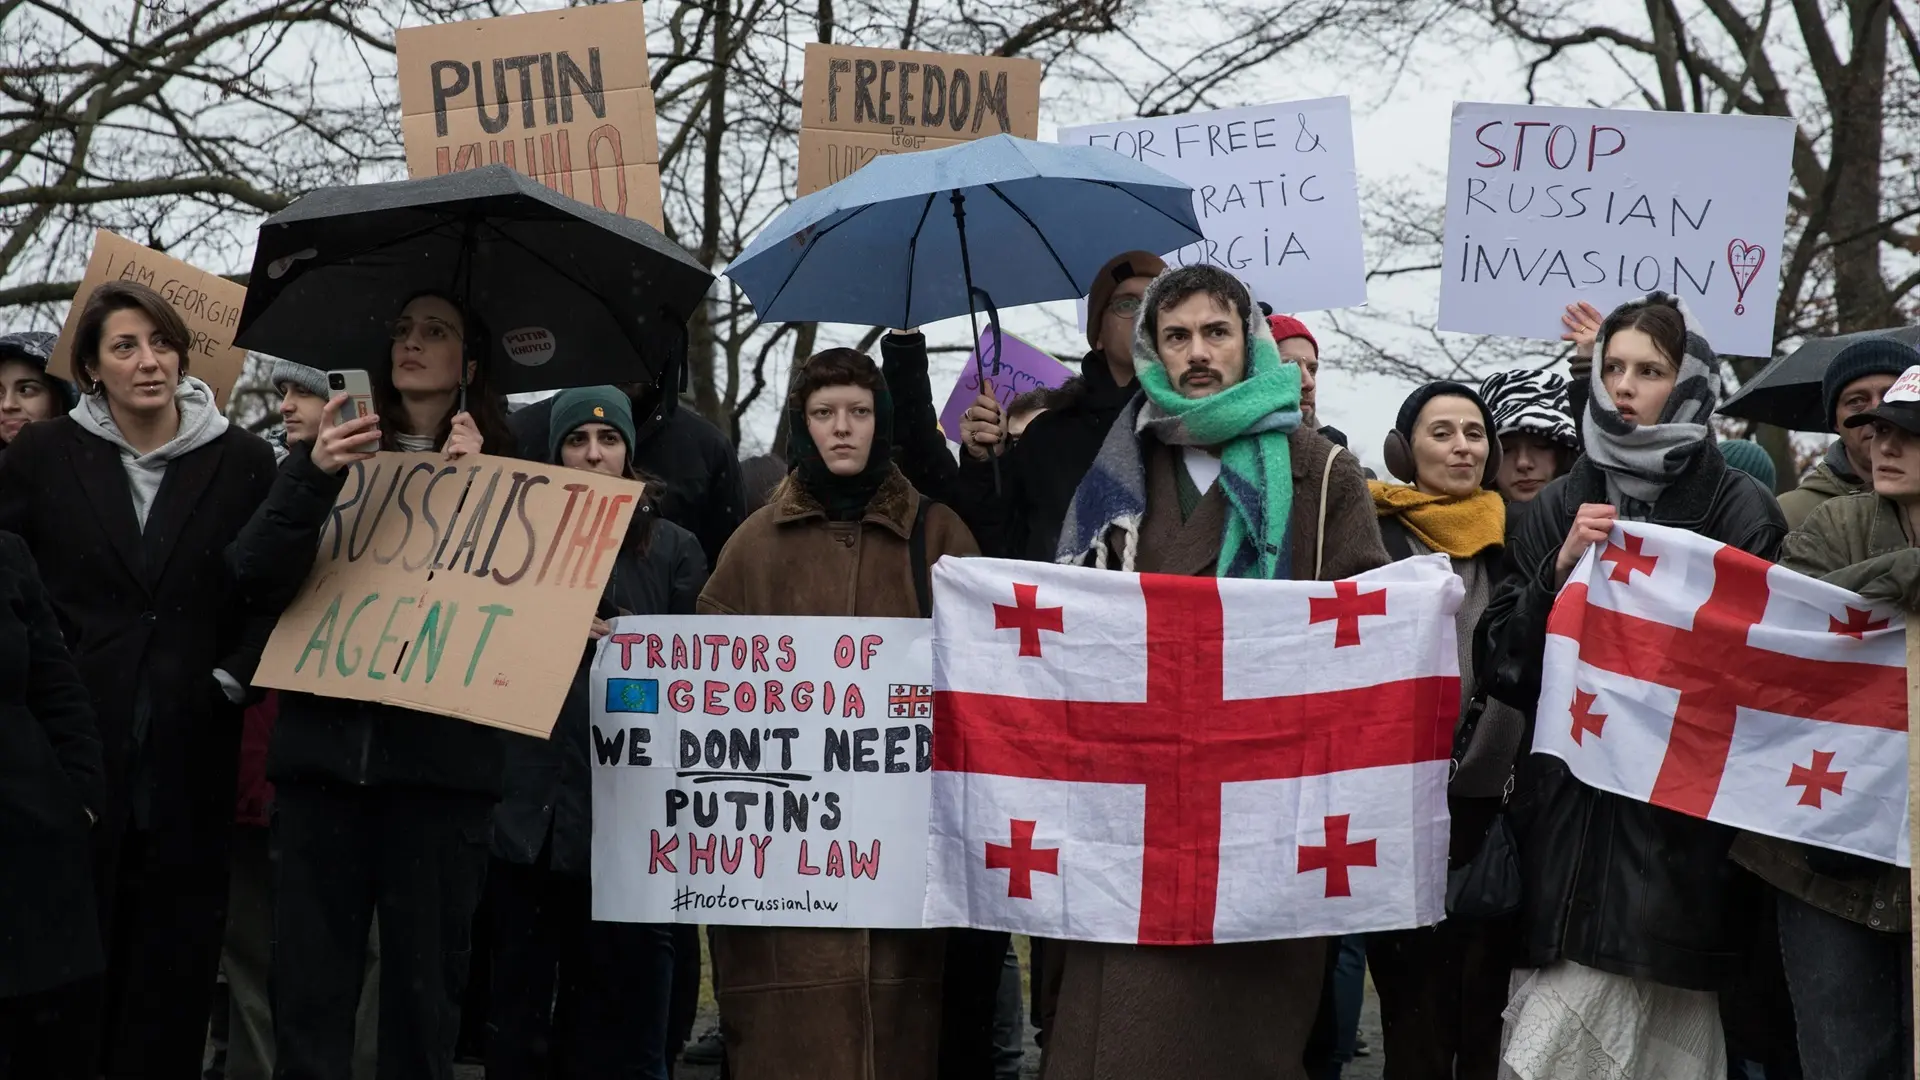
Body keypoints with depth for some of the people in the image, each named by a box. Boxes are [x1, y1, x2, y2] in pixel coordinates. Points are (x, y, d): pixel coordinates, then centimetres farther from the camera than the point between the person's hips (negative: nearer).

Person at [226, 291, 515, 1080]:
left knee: (425, 986, 2)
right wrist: (313, 476, -14)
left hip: (439, 758, -1)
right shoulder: (334, 454, 13)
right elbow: (256, 578, 0)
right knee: (308, 986, 1)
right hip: (324, 749, 2)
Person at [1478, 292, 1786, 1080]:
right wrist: (1559, 571, -7)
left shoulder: (1740, 510, 1)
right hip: (1568, 814, 3)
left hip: (1679, 828, -3)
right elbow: (1501, 665, 6)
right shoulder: (1561, 506, 11)